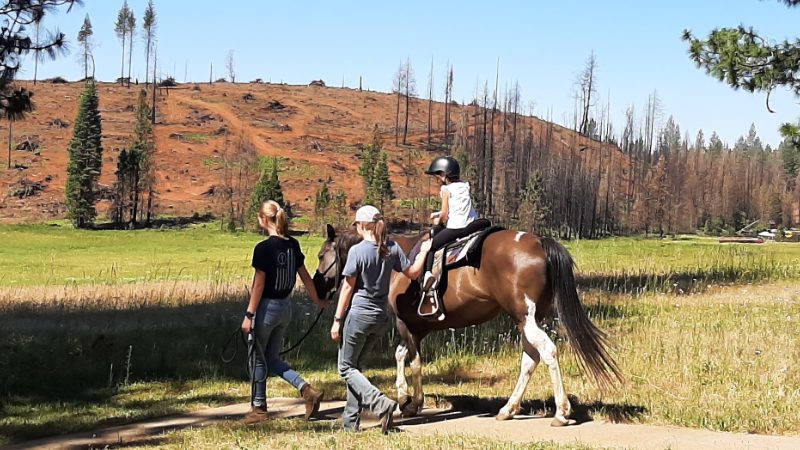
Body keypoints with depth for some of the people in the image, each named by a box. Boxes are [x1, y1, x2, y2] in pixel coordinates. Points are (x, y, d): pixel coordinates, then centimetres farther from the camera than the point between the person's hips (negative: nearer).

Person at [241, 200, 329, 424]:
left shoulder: (263, 248, -17)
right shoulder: (293, 245, 3)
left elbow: (259, 284, -17)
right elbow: (304, 275, 10)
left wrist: (249, 315, -12)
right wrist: (317, 300, 24)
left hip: (266, 307, -7)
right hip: (285, 308, 7)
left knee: (259, 358, 9)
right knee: (271, 359, 16)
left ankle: (259, 408, 17)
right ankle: (307, 390, 1)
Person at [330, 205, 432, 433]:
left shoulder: (357, 250, -15)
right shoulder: (392, 248, 0)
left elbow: (348, 287, -12)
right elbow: (413, 272, 7)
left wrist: (337, 320, -6)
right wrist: (424, 251, 24)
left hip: (358, 315, -6)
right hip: (381, 318, 6)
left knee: (346, 368, 6)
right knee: (355, 364, 20)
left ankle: (381, 404, -16)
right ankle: (351, 420, 18)